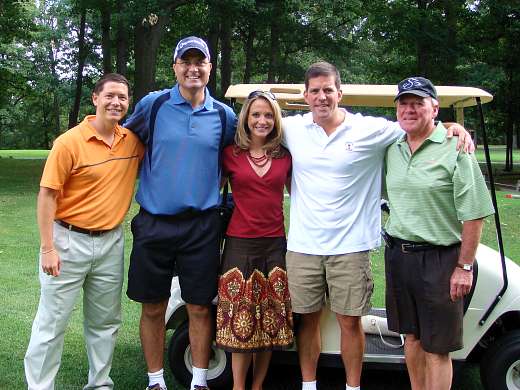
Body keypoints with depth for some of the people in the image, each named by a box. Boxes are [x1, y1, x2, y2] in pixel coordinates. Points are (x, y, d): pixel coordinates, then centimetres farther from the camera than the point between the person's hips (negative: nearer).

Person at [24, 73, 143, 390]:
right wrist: (48, 248, -14)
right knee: (53, 321, 3)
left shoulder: (134, 141, 1)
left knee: (105, 321, 16)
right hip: (69, 241, -5)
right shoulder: (70, 142, -12)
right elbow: (47, 195, -11)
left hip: (111, 243, 5)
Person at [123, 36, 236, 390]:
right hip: (154, 223, 0)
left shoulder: (224, 116, 4)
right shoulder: (153, 104, 0)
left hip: (201, 225, 1)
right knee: (153, 308, 8)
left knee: (200, 307, 6)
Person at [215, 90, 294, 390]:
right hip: (240, 243, -2)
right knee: (241, 320, 0)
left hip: (275, 244, 2)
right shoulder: (231, 154, 2)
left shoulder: (285, 156, 7)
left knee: (271, 321, 6)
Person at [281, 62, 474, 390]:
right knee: (307, 319, 12)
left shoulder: (370, 129, -3)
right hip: (303, 245, 2)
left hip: (349, 247, -2)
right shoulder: (292, 129, 3)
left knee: (350, 322, 7)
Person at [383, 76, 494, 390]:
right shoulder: (393, 148, 8)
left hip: (439, 258, -6)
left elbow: (473, 214, -12)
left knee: (436, 347, 2)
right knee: (412, 336, 17)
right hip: (398, 254, 6)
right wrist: (394, 247, 12)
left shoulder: (455, 148, -11)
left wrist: (465, 266, -13)